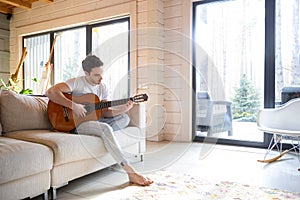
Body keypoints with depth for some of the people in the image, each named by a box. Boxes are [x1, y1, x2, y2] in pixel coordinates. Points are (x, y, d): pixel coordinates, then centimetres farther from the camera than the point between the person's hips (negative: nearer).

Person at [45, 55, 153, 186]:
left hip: (94, 120, 7)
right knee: (105, 128, -35)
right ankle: (131, 173, -35)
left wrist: (122, 109, -13)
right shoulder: (76, 83, -10)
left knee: (125, 118, -5)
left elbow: (105, 112, 4)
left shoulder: (103, 88, 7)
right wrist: (73, 105, -29)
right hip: (77, 123, -7)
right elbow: (49, 92, -22)